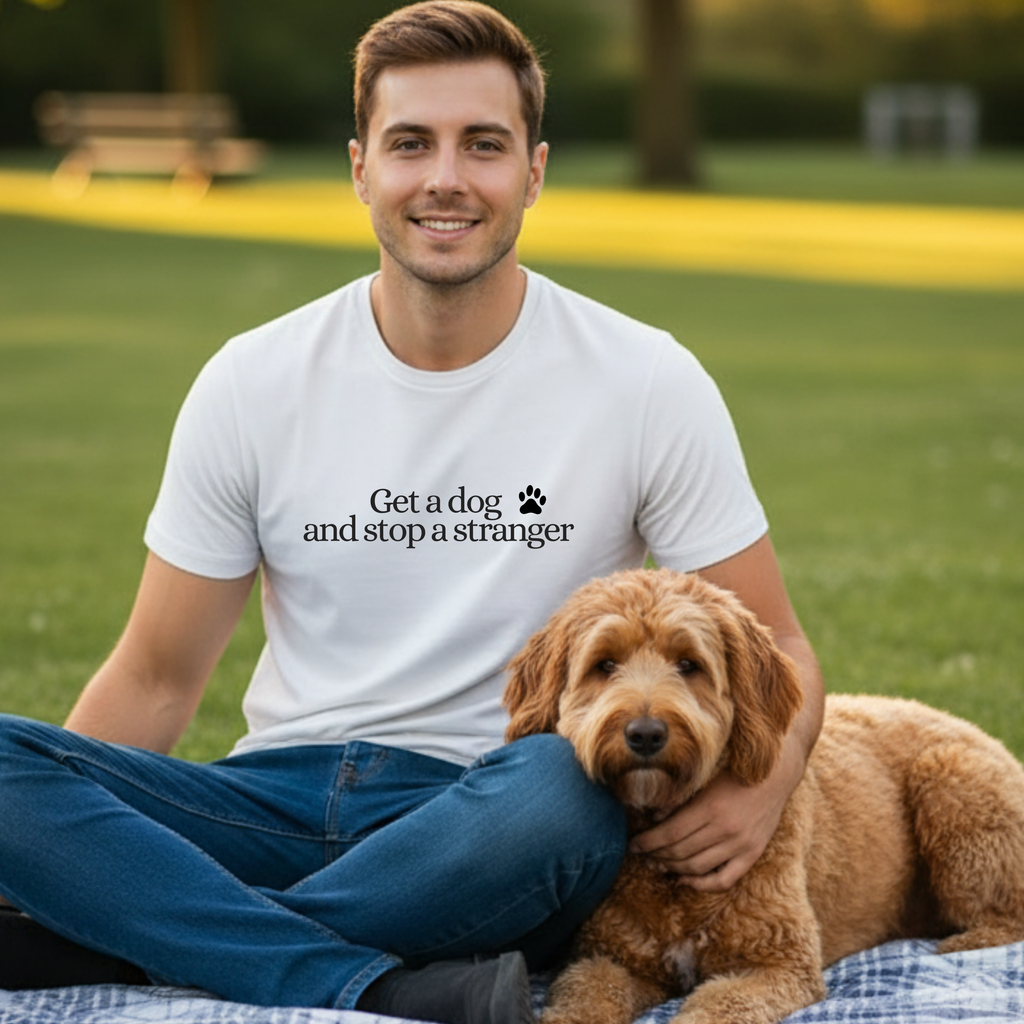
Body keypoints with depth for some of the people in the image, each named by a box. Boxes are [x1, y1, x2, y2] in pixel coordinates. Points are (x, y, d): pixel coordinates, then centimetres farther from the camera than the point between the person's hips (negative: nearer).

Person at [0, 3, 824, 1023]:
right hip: (280, 803, 2)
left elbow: (774, 645, 5)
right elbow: (156, 675, 9)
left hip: (490, 829, -2)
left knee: (568, 786, -38)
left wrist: (765, 783, -18)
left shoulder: (646, 384, 0)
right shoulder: (254, 383, 4)